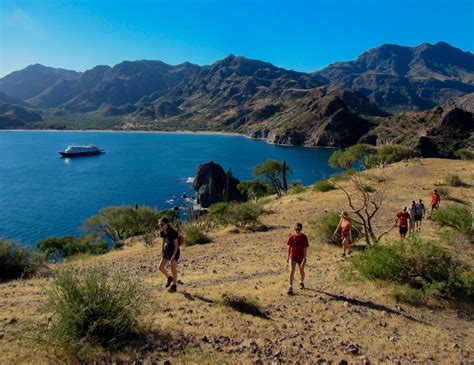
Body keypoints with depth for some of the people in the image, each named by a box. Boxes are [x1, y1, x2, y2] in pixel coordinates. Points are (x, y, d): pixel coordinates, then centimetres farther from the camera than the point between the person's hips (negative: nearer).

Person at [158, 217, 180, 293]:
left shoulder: (173, 232, -23)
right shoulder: (163, 232, -2)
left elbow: (176, 245, -20)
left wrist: (173, 256, -25)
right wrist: (162, 252, 12)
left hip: (174, 252, -7)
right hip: (166, 252, 7)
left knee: (173, 270, -1)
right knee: (161, 267, 0)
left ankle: (174, 286, 17)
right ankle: (169, 278, 26)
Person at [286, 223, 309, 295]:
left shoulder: (304, 237, -13)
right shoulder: (291, 237, -8)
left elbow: (305, 249, -14)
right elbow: (289, 247, 3)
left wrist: (304, 259, -19)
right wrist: (288, 257, 7)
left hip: (301, 257, 0)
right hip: (293, 257, 0)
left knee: (301, 271, 18)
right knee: (292, 271, -15)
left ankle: (302, 282, 48)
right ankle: (290, 287, -7)